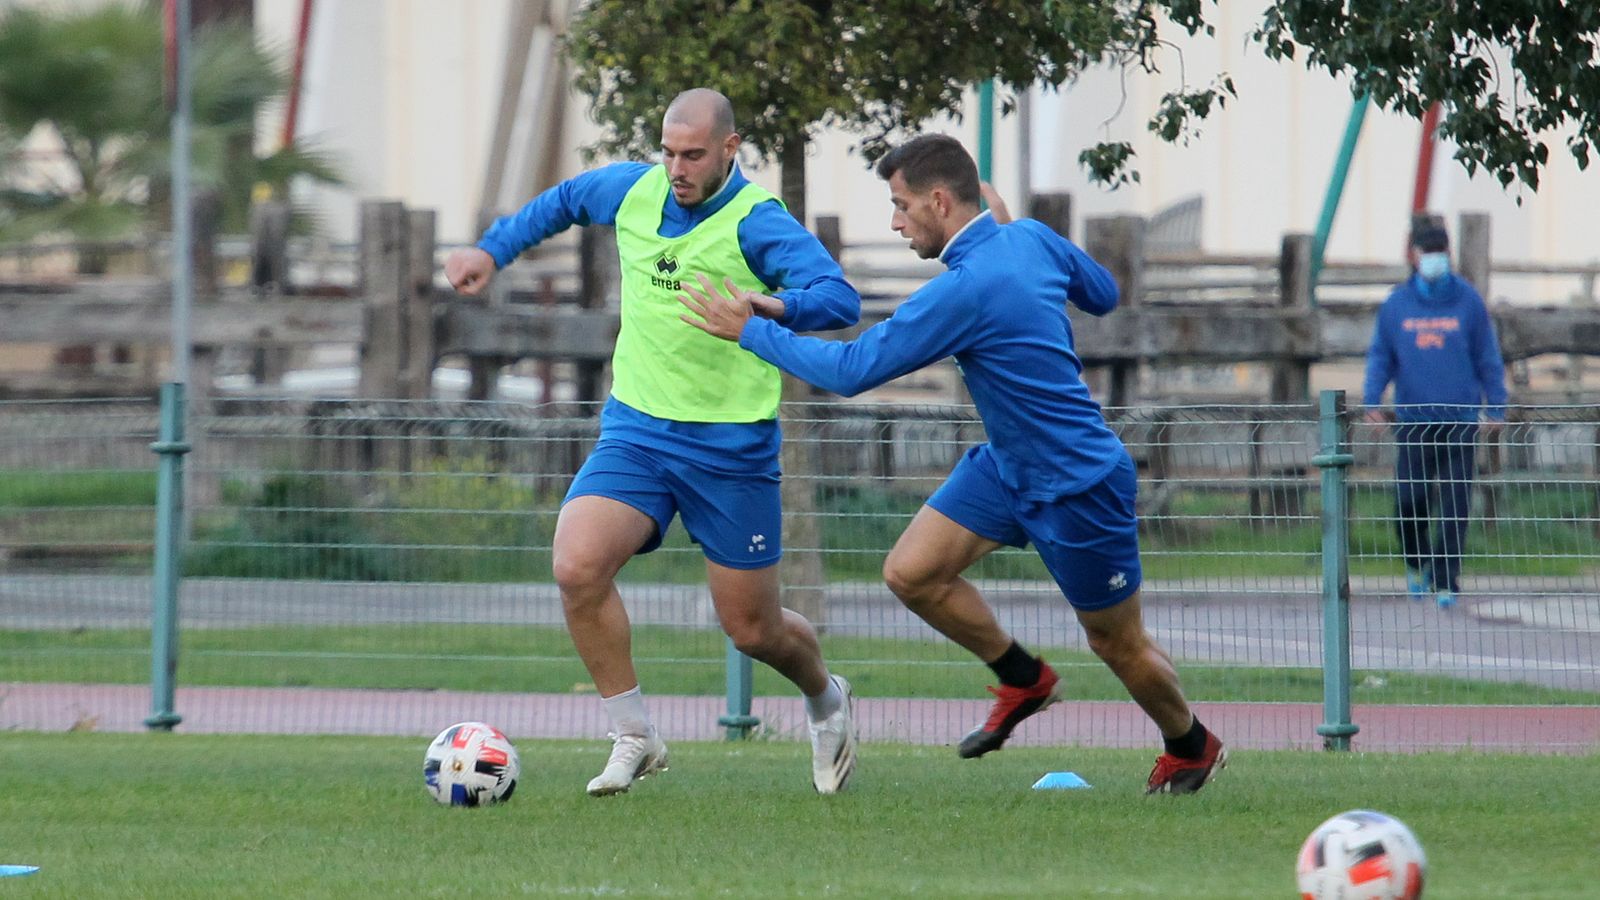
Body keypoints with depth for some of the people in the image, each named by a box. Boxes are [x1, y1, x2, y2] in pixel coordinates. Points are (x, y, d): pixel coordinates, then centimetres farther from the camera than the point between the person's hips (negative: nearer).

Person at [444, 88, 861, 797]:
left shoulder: (757, 221, -15)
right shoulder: (634, 190, 2)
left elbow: (839, 300, -28)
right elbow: (565, 200, 26)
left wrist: (772, 305, -46)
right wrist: (492, 250, 22)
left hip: (731, 447, -4)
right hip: (636, 431, 4)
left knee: (751, 629, 5)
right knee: (577, 568, -20)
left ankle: (827, 702, 40)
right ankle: (634, 740, -6)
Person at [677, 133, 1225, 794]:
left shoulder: (966, 290, -31)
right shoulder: (1030, 238, -5)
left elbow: (851, 370, -26)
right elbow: (1104, 295, 14)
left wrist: (750, 330, -16)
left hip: (1077, 488, -9)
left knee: (1118, 644, 8)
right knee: (911, 572, -2)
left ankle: (1192, 747, 34)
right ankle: (1024, 681, 19)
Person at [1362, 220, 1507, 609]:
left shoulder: (1468, 302, 4)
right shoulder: (1396, 305, 6)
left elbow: (1488, 358, 9)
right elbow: (1380, 357, 12)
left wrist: (1496, 408, 5)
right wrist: (1372, 400, -2)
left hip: (1460, 419, -1)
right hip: (1412, 418, 1)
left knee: (1455, 505, -5)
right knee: (1409, 501, -2)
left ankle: (1445, 580, 0)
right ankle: (1416, 563, 24)